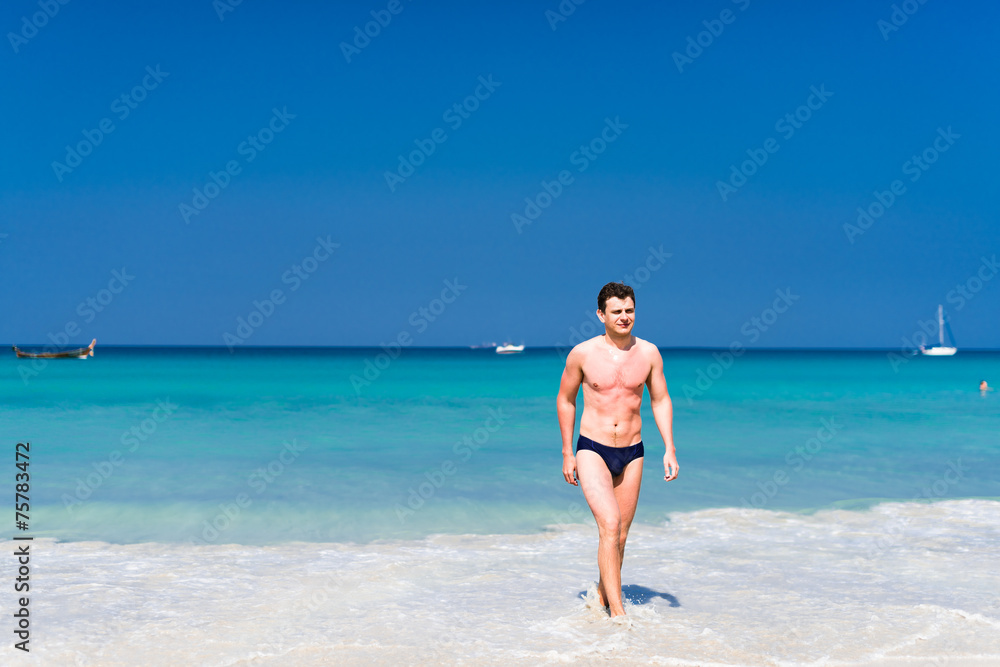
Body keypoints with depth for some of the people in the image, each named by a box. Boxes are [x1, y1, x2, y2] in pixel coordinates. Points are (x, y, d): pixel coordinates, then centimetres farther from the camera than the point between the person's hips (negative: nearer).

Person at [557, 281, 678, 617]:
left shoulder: (648, 353, 0)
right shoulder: (582, 353, -7)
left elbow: (661, 400, 9)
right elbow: (565, 400, 5)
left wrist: (670, 449, 0)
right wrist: (567, 454, 5)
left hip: (632, 454, 3)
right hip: (593, 451, -3)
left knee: (620, 535, 11)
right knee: (610, 525, -19)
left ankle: (602, 599, 32)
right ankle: (618, 612, -15)